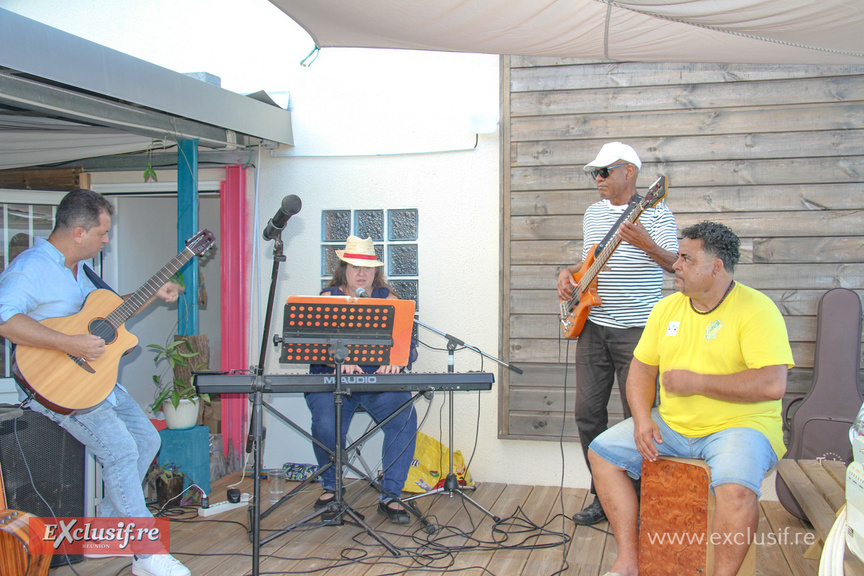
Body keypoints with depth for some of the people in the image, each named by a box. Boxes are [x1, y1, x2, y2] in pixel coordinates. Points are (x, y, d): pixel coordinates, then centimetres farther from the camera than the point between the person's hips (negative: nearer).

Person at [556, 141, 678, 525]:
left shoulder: (655, 212, -4)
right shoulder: (593, 214, 15)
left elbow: (675, 264, -15)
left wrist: (646, 245, -34)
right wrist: (569, 273, 6)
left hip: (637, 330, -6)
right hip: (593, 327, 6)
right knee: (588, 413, 5)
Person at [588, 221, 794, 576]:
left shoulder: (756, 310, -12)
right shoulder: (667, 308, 8)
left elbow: (772, 385, -24)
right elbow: (641, 369, 12)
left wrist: (695, 381, -19)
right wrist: (642, 420, -6)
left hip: (738, 425, -6)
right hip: (671, 424, 7)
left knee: (736, 489, -35)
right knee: (602, 452, -4)